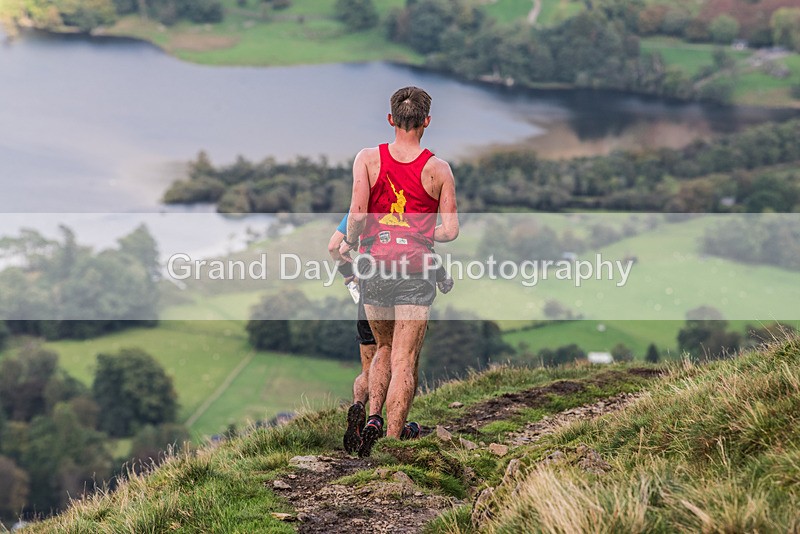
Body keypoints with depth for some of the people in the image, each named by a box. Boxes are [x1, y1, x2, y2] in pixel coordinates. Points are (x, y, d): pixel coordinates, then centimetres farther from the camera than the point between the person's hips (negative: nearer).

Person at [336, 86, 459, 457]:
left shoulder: (367, 159, -2)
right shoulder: (439, 170, -2)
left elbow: (358, 211, -13)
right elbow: (450, 231, -3)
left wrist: (348, 244, 5)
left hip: (374, 266, 2)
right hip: (415, 269, -2)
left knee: (384, 349, 21)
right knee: (405, 360, 2)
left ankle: (373, 417, 6)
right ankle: (393, 435, -2)